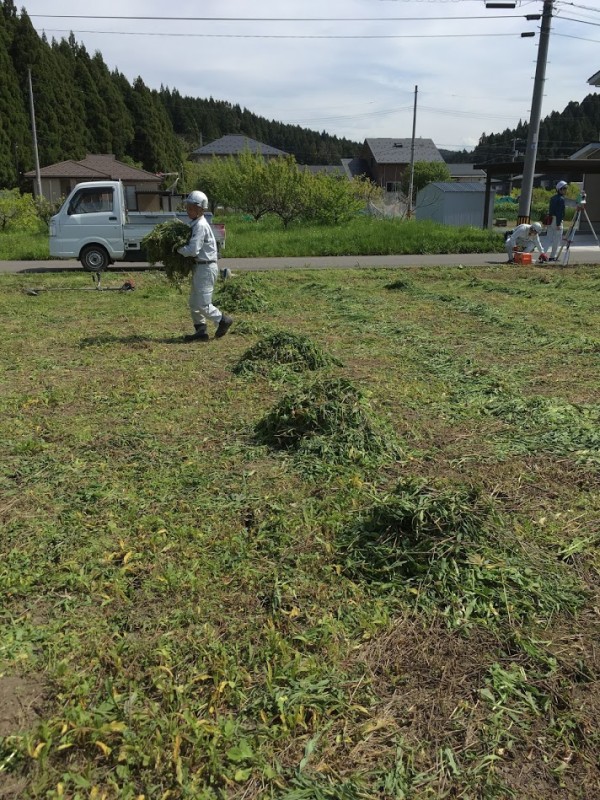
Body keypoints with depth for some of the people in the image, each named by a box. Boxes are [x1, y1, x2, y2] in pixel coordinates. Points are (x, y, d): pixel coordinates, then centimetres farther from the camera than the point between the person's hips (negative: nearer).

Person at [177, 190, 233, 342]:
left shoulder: (200, 225, -17)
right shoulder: (195, 224, 13)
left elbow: (193, 250, -24)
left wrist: (178, 249, -9)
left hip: (206, 267, -10)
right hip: (200, 266, 10)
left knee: (202, 304, -6)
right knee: (194, 303, 12)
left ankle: (223, 320, 11)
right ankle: (201, 331, 17)